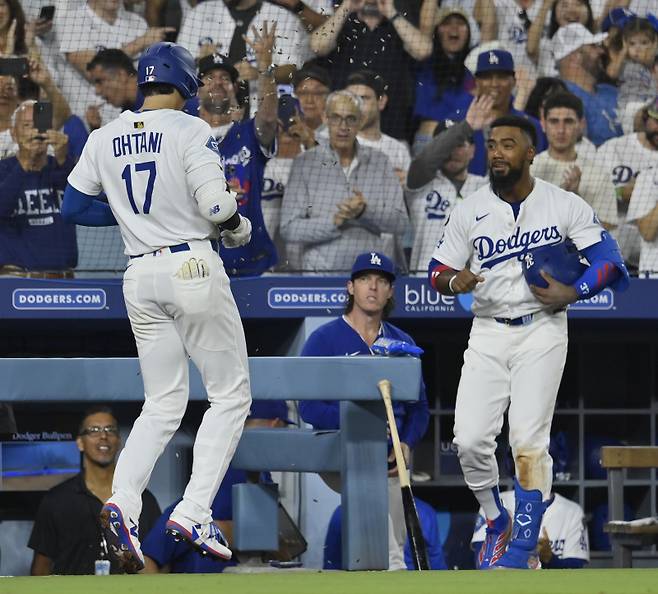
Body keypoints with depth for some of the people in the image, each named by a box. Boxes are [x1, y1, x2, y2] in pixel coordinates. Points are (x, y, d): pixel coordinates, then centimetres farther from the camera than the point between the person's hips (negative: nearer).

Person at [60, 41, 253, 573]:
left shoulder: (104, 139, 9)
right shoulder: (190, 130, -7)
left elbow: (74, 207, 13)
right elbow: (216, 205, -16)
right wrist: (239, 226, 5)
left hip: (140, 277, 5)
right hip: (193, 267, -5)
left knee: (163, 404, 12)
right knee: (230, 394, 5)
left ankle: (123, 500, -12)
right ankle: (194, 513, -9)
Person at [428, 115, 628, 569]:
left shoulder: (566, 206, -1)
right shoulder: (470, 211, 5)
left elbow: (609, 261, -2)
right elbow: (437, 272, 8)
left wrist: (571, 293, -17)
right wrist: (454, 280, -16)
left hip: (542, 331, -2)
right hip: (487, 334, 2)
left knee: (529, 441, -12)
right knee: (470, 441, -9)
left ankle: (523, 548, -3)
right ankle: (497, 524, 17)